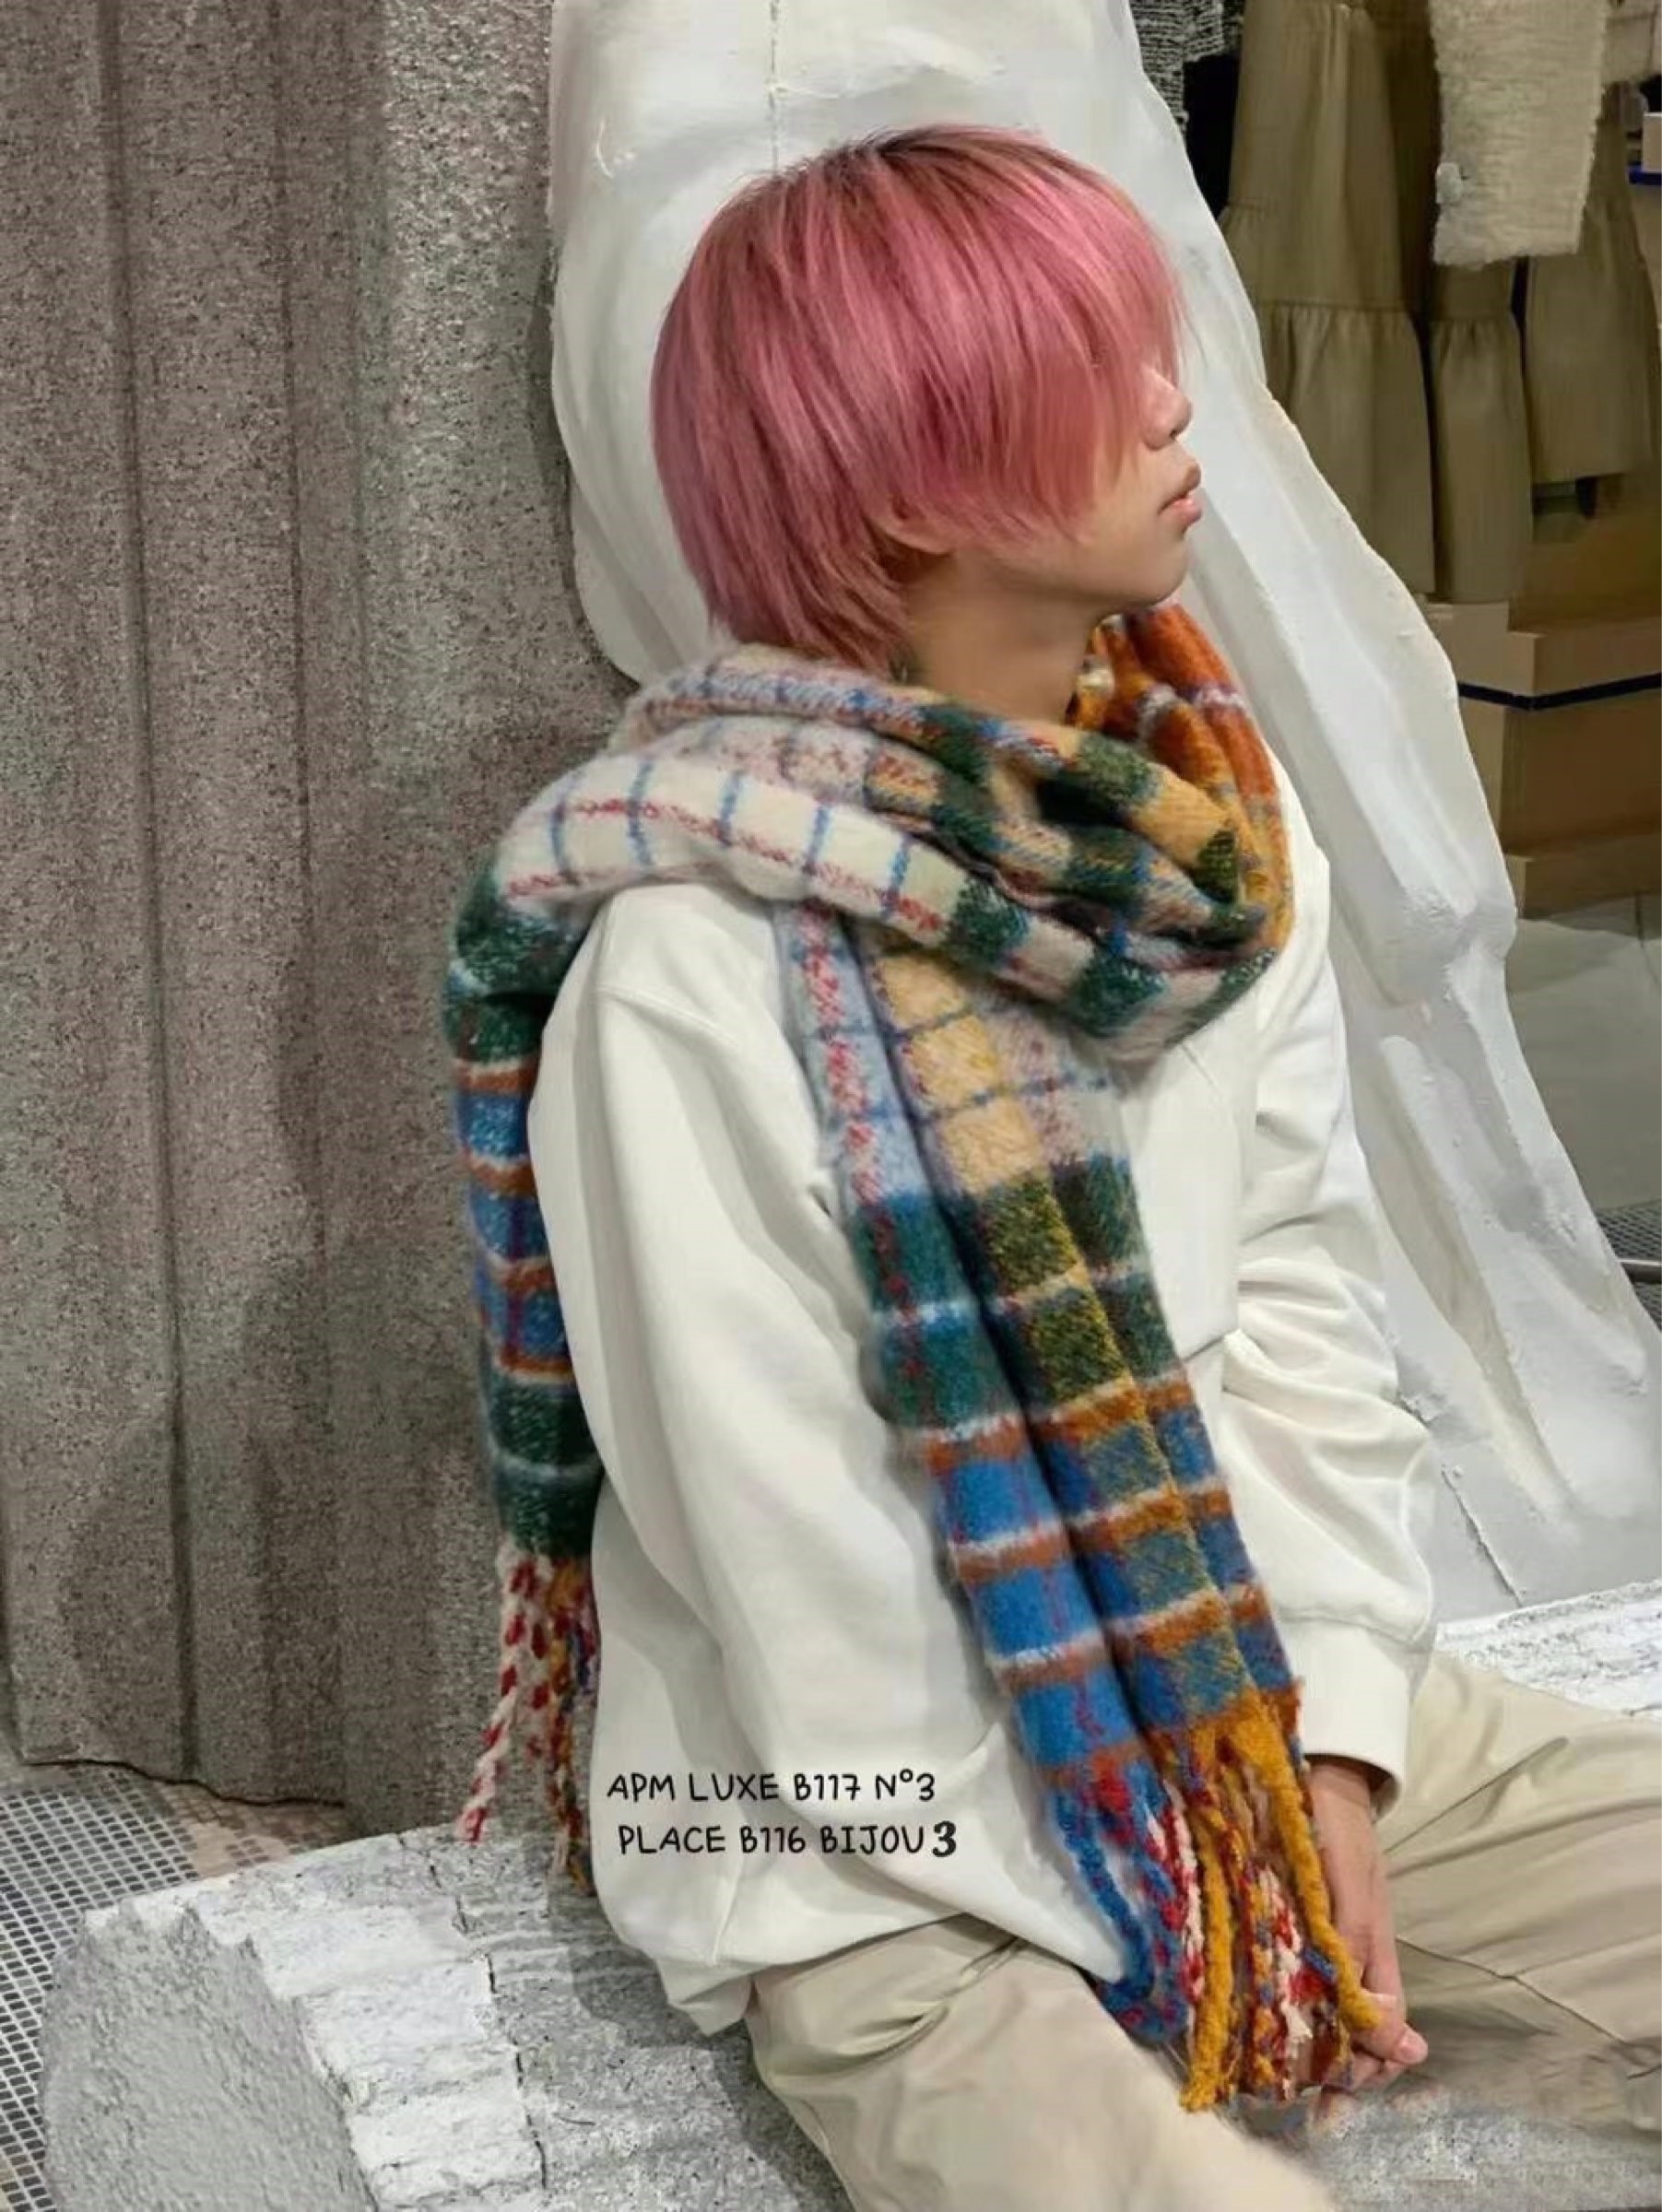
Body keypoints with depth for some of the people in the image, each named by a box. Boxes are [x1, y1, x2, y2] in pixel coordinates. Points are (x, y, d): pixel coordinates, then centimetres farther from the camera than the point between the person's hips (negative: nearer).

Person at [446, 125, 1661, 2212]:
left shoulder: (1217, 838, -1)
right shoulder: (695, 960, -20)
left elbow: (1303, 1307, 2)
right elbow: (779, 1548, -17)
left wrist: (1327, 1752, -6)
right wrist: (1161, 1903, -11)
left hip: (1266, 1719, 6)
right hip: (893, 1875, -6)